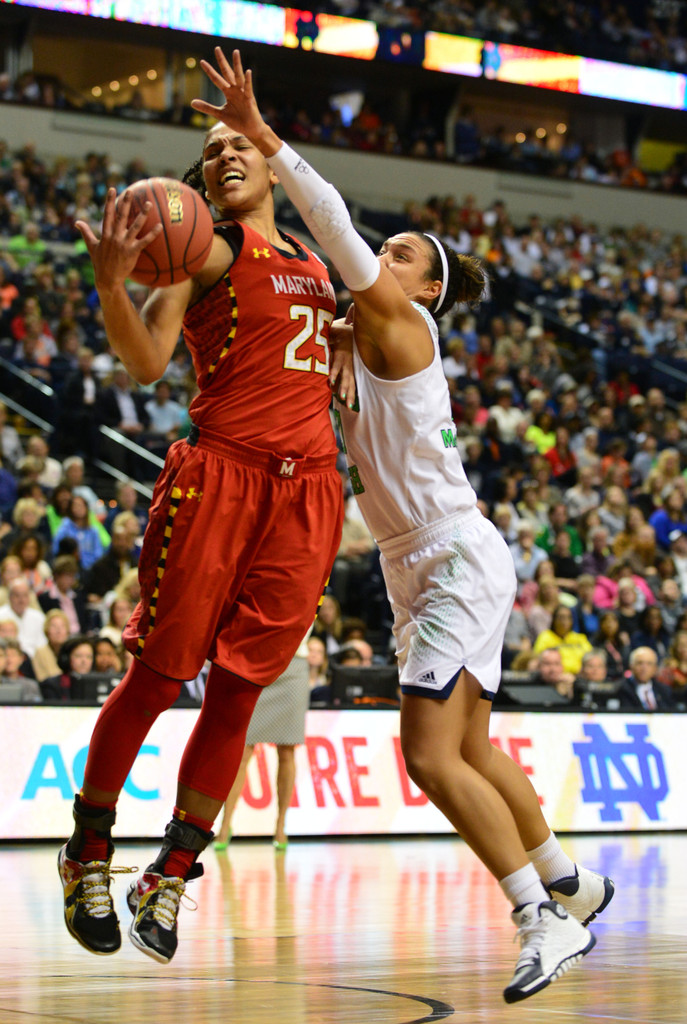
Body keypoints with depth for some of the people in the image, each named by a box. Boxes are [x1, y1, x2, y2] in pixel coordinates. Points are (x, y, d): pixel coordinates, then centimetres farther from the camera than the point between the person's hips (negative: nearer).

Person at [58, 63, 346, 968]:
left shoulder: (312, 261, 20)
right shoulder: (209, 249, 1)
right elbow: (147, 362, -12)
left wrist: (338, 338, 14)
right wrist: (112, 283, -29)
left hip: (309, 490, 5)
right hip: (221, 475, -5)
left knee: (238, 689, 3)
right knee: (159, 675, -4)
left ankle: (171, 879, 11)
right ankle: (90, 853, 13)